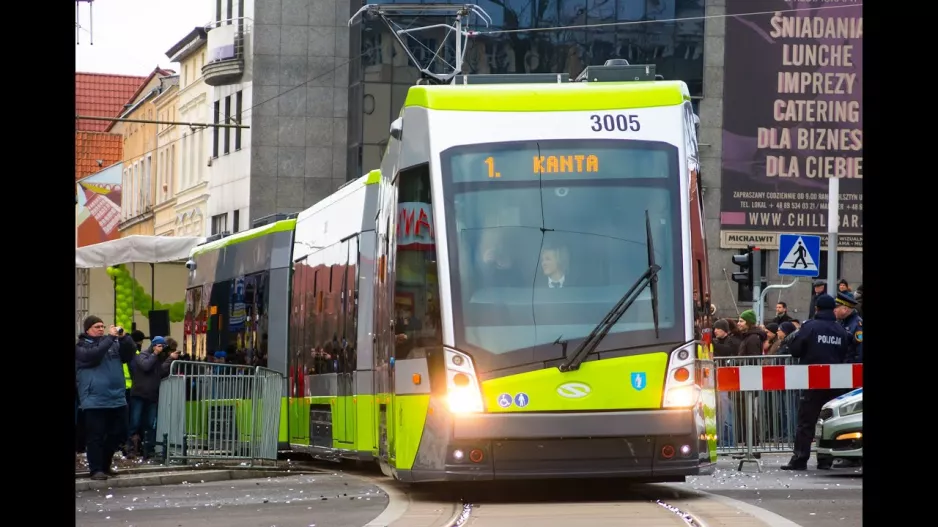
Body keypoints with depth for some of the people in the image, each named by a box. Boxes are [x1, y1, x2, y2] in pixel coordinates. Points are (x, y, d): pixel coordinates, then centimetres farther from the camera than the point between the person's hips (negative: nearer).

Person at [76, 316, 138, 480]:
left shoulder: (113, 342, 12)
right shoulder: (81, 346, 0)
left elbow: (130, 353, 4)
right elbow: (93, 356, -19)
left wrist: (123, 337, -12)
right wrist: (110, 337, -19)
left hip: (117, 398, 5)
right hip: (94, 400, -5)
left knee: (119, 433, 11)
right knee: (96, 435, -4)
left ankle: (105, 464, 24)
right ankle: (96, 469, 1)